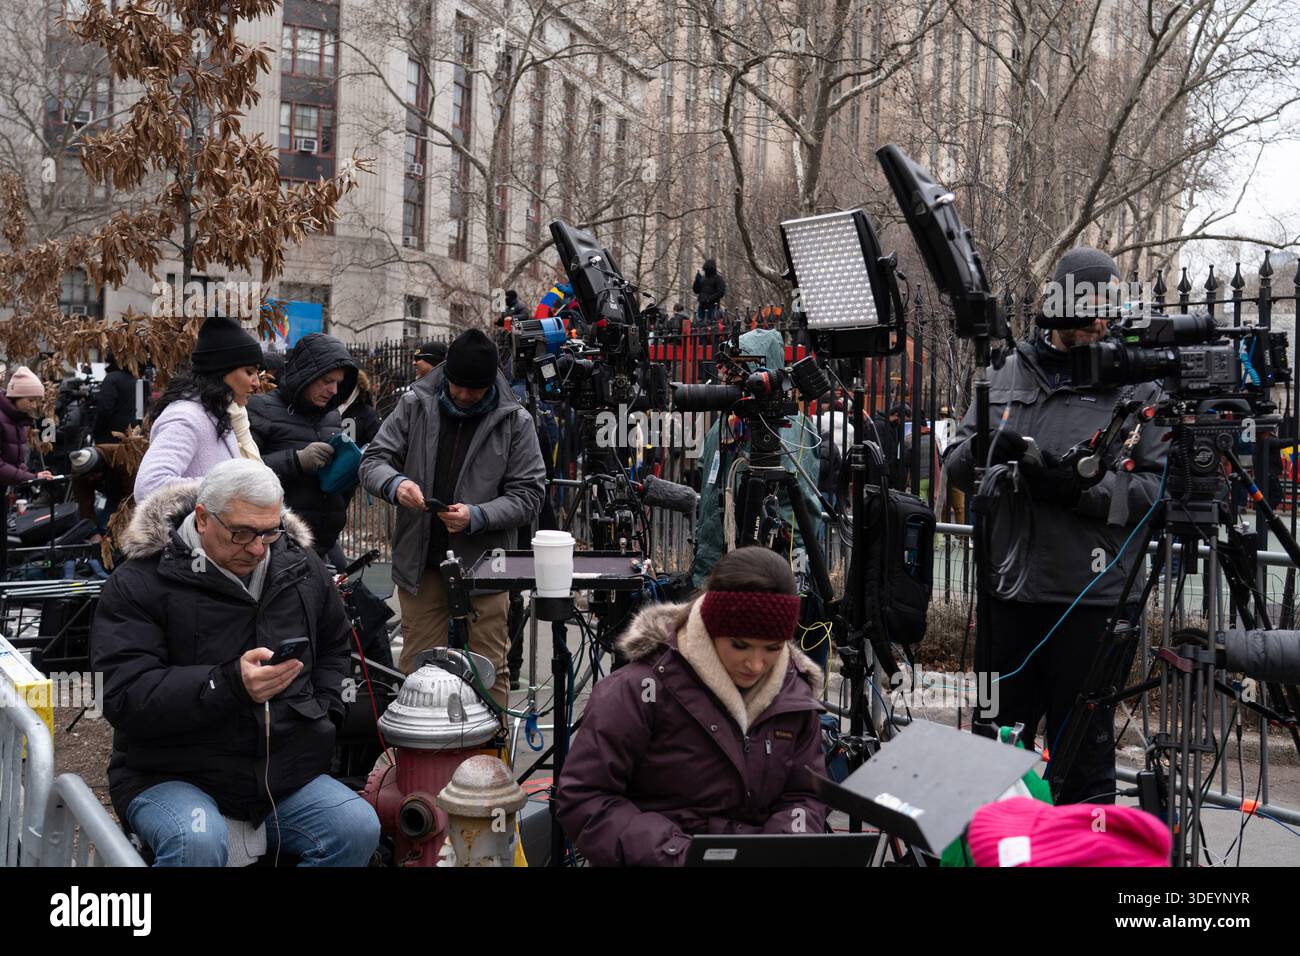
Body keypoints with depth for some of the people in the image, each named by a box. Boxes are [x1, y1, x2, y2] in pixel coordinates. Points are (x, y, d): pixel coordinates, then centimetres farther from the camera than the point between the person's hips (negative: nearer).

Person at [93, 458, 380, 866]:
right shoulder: (139, 583, -9)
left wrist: (323, 711, 10)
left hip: (287, 772, 5)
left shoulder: (301, 568, 8)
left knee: (359, 829, -20)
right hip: (171, 776, -4)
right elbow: (123, 695, -19)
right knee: (199, 843, -36)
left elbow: (334, 644, 27)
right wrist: (229, 684, -31)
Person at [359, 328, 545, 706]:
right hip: (421, 563, 2)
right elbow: (373, 460, 2)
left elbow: (528, 493, -4)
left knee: (489, 671, 6)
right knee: (417, 668, 10)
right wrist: (395, 483, -22)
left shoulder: (515, 420, -3)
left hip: (483, 564, -2)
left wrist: (478, 516, -20)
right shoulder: (415, 405, 1)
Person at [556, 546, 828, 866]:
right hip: (656, 858, -3)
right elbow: (582, 798, -10)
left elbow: (805, 795, 13)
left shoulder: (795, 695, 5)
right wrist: (677, 854, -19)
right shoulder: (643, 687, -10)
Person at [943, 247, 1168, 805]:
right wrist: (991, 449, -12)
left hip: (1091, 601, -4)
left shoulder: (1138, 387, 1)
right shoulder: (1006, 375, 11)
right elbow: (954, 464, 10)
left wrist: (1084, 488, -20)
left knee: (1084, 749, 5)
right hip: (1009, 592, 4)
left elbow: (1162, 486, -7)